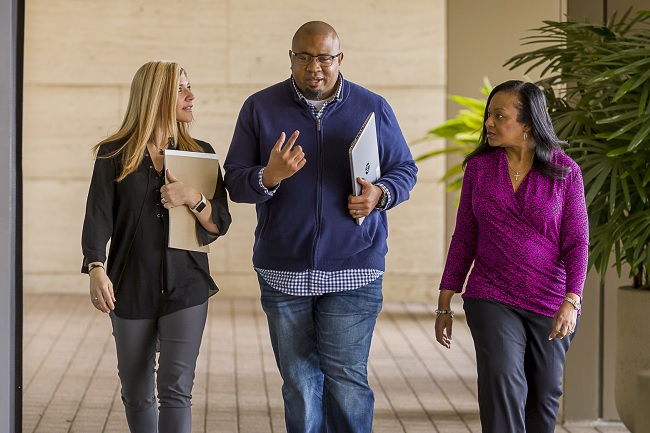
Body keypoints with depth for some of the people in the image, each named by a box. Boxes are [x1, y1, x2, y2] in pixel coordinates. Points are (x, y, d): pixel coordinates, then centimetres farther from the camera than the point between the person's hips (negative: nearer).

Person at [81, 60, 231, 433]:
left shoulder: (200, 153, 7)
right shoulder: (115, 155, 1)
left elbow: (220, 225, 4)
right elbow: (98, 217, -7)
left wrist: (193, 198, -16)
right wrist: (96, 269, -23)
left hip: (186, 287, 0)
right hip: (131, 290, 0)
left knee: (176, 388, -11)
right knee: (137, 395, 8)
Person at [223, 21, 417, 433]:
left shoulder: (373, 108, 4)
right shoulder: (260, 108, 3)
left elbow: (405, 170, 11)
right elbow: (234, 182, 2)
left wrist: (380, 194, -11)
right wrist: (269, 177, -21)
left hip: (353, 272, -1)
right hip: (283, 271, 1)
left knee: (346, 379, -4)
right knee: (299, 382, 9)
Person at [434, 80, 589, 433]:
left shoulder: (564, 171, -3)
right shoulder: (478, 167, 2)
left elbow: (576, 242, -4)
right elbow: (463, 238, 7)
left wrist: (572, 301, -16)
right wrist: (444, 305, 6)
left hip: (550, 304, 0)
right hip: (492, 300, 0)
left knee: (544, 396, 11)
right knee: (503, 385, -17)